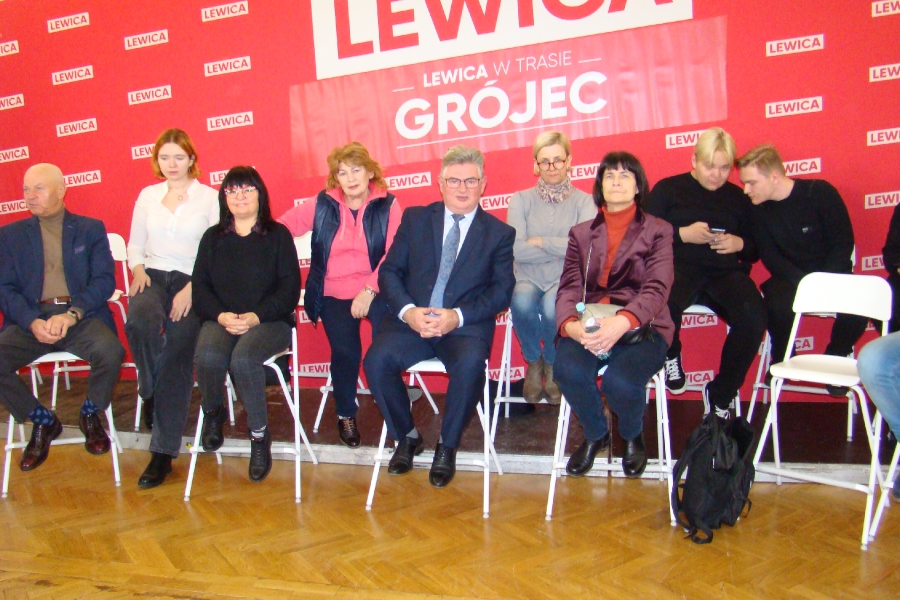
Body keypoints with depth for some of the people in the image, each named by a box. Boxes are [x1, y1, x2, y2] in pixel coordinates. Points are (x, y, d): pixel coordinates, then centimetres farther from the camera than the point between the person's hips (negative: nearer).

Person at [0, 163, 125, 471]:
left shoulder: (91, 229, 14)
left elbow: (105, 280, 2)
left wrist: (71, 315, -15)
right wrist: (32, 322, -15)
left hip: (81, 315, -2)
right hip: (30, 319, 2)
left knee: (111, 352, -32)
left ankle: (90, 414, 0)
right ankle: (43, 420, 2)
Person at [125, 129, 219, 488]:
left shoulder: (210, 197, 6)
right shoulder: (147, 195, 18)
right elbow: (135, 243, 20)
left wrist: (192, 288, -14)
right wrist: (138, 270, -2)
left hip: (192, 282, -2)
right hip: (153, 277, 3)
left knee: (177, 353, -21)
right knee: (140, 321, -34)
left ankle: (164, 452, -17)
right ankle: (151, 393, -6)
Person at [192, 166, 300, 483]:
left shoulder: (278, 234, 8)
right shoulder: (212, 237, 17)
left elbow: (289, 288, -2)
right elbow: (200, 286, 7)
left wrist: (256, 316, -16)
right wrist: (221, 315, -12)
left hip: (268, 320, -2)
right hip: (221, 319, 3)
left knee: (243, 358, -34)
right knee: (207, 356, -31)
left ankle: (259, 433, -12)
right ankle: (212, 412, 2)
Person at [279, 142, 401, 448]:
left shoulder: (387, 205, 2)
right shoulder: (322, 205, 9)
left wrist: (369, 291, -14)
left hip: (375, 292, -1)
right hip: (334, 294, 2)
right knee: (345, 352, -19)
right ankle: (346, 415, 10)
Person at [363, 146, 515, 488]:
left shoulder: (499, 233, 9)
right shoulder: (414, 219, 13)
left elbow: (501, 291, 0)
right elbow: (389, 272, 7)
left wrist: (457, 317, -17)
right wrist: (408, 311, -13)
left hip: (465, 326, -2)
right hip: (411, 320, 2)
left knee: (470, 364, -34)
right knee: (376, 360, -26)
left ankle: (447, 446, -6)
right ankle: (406, 437, 2)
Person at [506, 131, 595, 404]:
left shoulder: (584, 202, 5)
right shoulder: (521, 200, 8)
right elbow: (516, 249, -8)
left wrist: (541, 242, -8)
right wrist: (563, 248, -9)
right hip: (528, 280, 1)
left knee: (553, 306, -35)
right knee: (522, 302, -34)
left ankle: (552, 366, -3)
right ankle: (533, 364, -6)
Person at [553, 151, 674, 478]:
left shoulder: (658, 231, 10)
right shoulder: (581, 233, 17)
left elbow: (656, 288, -6)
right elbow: (570, 287, 4)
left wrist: (623, 321, -27)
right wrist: (569, 323, -20)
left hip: (640, 328, -2)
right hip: (588, 327, 2)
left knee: (619, 381, -32)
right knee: (568, 370, -30)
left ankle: (632, 437, 8)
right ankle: (595, 434, 5)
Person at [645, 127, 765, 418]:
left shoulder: (739, 198, 22)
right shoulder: (668, 189, 13)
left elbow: (754, 249, 24)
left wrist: (740, 244, 2)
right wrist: (683, 234, -10)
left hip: (726, 272, 3)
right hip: (680, 267, -3)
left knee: (754, 315, -30)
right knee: (665, 305, -40)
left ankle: (720, 394, -7)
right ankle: (671, 356, 0)